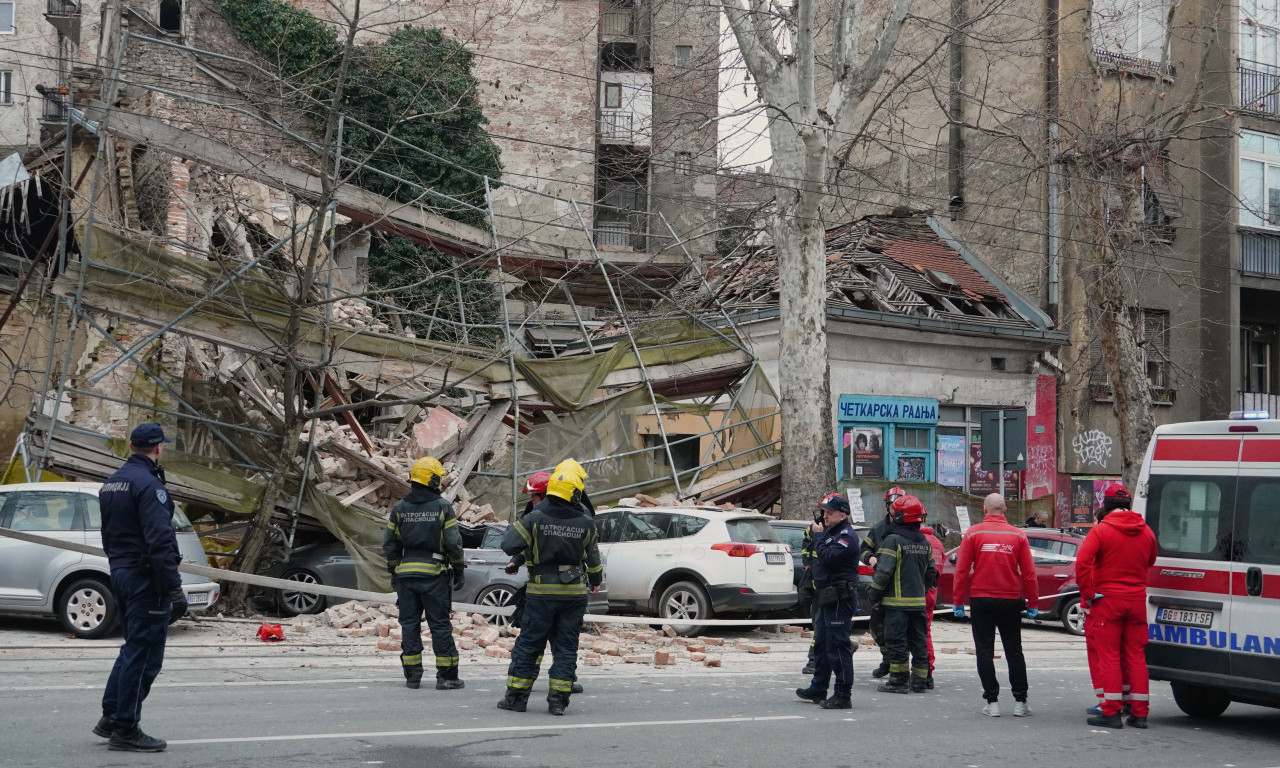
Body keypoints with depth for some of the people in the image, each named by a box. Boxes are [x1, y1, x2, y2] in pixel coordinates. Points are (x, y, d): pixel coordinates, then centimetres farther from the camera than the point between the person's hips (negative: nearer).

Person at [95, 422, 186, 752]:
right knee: (144, 654, -3)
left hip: (120, 573, 10)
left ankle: (110, 717, 23)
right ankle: (125, 729, 1)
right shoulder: (148, 484, -17)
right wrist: (174, 588, -22)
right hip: (145, 577, -10)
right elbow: (159, 541, -22)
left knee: (133, 648, 20)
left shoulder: (111, 483, 14)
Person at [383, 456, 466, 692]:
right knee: (440, 624, 1)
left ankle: (412, 675, 9)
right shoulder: (443, 507, -7)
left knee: (409, 624, 9)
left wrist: (393, 572, 18)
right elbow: (453, 543, -8)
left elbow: (390, 544, 9)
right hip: (434, 574, -3)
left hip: (406, 573, 3)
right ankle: (447, 676, 2)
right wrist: (459, 570, 3)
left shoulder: (399, 508, 5)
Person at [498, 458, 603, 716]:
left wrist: (516, 525, 10)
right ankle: (558, 699, 4)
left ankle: (516, 696, 9)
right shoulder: (585, 522, -4)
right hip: (574, 593, 1)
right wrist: (596, 581, 28)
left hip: (541, 592, -1)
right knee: (566, 646, 7)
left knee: (529, 643, 7)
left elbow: (508, 545, -10)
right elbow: (593, 557, 9)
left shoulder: (535, 518, -11)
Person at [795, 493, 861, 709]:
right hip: (827, 598, 11)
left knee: (838, 646, -9)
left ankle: (843, 696, -7)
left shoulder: (847, 535, -14)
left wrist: (818, 536, -15)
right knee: (821, 644, 17)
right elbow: (820, 559, 24)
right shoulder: (830, 532, 17)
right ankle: (818, 689, 27)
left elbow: (828, 557, -25)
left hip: (840, 599, -11)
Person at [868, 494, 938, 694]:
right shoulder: (924, 543, 11)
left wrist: (874, 594, -7)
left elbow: (884, 571, -17)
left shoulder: (893, 540, -13)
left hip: (897, 601, -7)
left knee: (897, 641, -3)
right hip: (918, 601, 7)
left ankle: (899, 681, -2)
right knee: (919, 641, 11)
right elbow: (931, 573, 18)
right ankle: (920, 681, 16)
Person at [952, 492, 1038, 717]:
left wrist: (959, 601, 2)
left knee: (985, 651, 5)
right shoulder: (1018, 535, 0)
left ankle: (992, 701, 3)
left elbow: (962, 570, -5)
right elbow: (1028, 573, 0)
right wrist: (1032, 603, 8)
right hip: (1010, 601, 1)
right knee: (1014, 651, 10)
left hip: (981, 601, -1)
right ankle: (1020, 702, 10)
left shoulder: (973, 534, -3)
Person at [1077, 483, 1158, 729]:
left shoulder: (1101, 530, -10)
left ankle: (1111, 712, -2)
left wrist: (1088, 593, -11)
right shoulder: (1146, 532, 7)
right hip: (1137, 600, 5)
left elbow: (1082, 563, -19)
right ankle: (1139, 712, 11)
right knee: (1136, 656, 9)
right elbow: (1150, 562, 18)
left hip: (1107, 600, -5)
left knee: (1109, 656, 0)